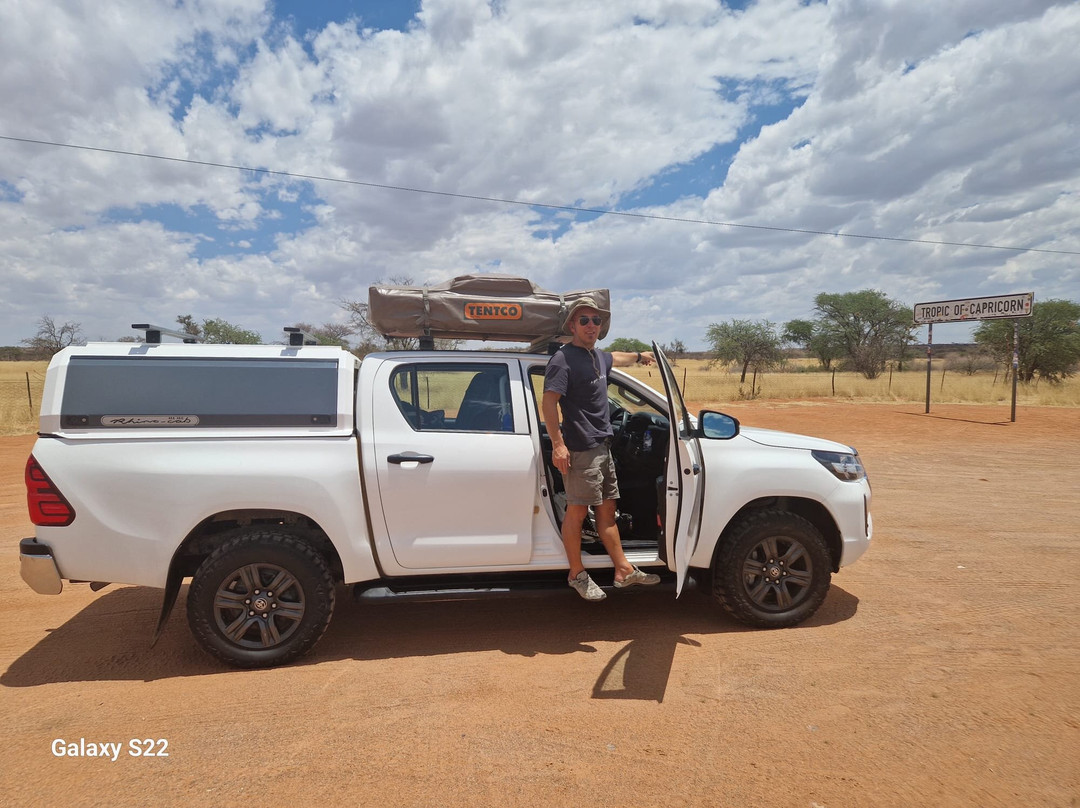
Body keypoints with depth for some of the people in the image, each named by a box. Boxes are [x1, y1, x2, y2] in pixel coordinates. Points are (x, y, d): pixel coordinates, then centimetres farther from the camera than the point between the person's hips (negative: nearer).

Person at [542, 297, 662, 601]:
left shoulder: (597, 356, 15)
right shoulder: (564, 359, -12)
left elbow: (615, 358, 40)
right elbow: (549, 401, -21)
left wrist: (639, 356, 55)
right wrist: (558, 444, -26)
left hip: (602, 445, 9)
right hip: (581, 449, -9)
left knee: (607, 510, 13)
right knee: (577, 510, 0)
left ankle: (623, 570, 21)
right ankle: (577, 574, 14)